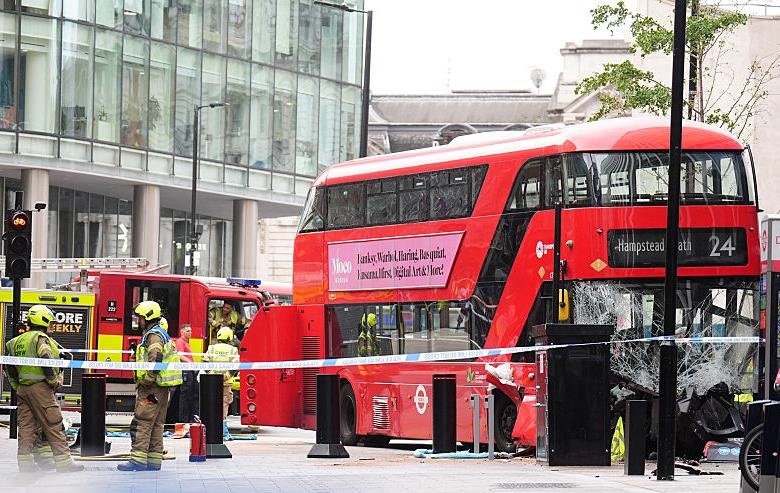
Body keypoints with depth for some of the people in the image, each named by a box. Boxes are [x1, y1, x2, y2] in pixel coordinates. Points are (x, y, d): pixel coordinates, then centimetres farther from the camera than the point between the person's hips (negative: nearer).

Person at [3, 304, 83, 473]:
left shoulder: (17, 341, 14)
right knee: (53, 425, -4)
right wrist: (54, 381, -11)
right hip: (40, 387, -8)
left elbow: (9, 366, 17)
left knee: (26, 426, 9)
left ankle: (25, 462, 8)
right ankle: (63, 461, -4)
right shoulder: (41, 338, -10)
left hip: (22, 388, 8)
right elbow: (46, 360, -24)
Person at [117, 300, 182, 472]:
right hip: (163, 388, 11)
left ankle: (138, 460, -14)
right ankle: (154, 460, 12)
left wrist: (147, 380, -21)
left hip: (152, 388, -11)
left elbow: (155, 359, -28)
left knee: (142, 423, -10)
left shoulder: (153, 335, -13)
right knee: (156, 425, 11)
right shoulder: (160, 334, 20)